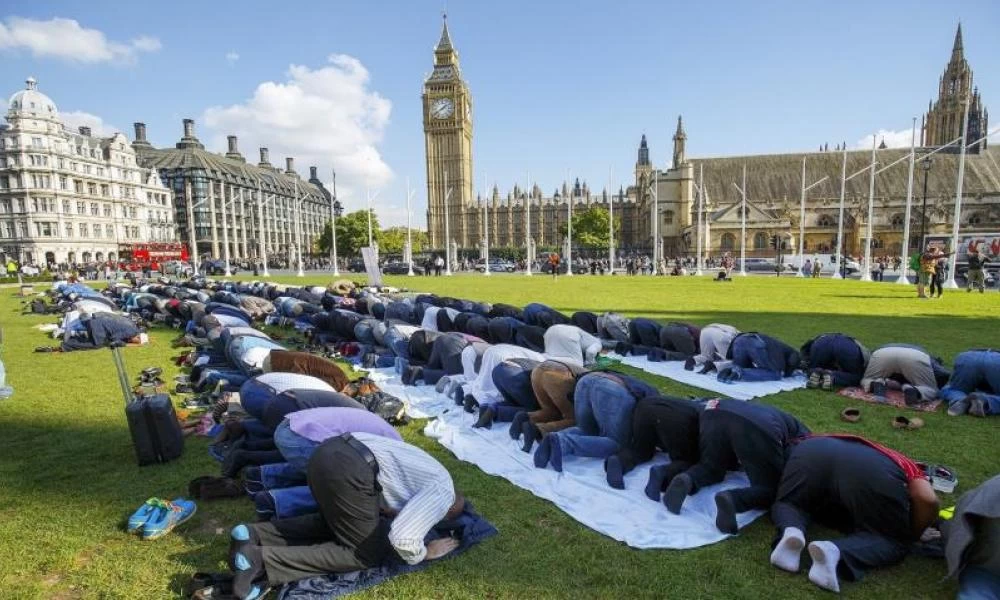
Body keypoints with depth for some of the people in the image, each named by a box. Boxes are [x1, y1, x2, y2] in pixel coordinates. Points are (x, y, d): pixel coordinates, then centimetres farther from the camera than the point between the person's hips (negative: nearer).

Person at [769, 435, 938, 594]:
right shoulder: (908, 466, 33)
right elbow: (928, 500, 14)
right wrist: (912, 536, 28)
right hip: (874, 470, -3)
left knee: (788, 504, 26)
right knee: (893, 541, 18)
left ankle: (791, 531, -8)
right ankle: (836, 552, -11)